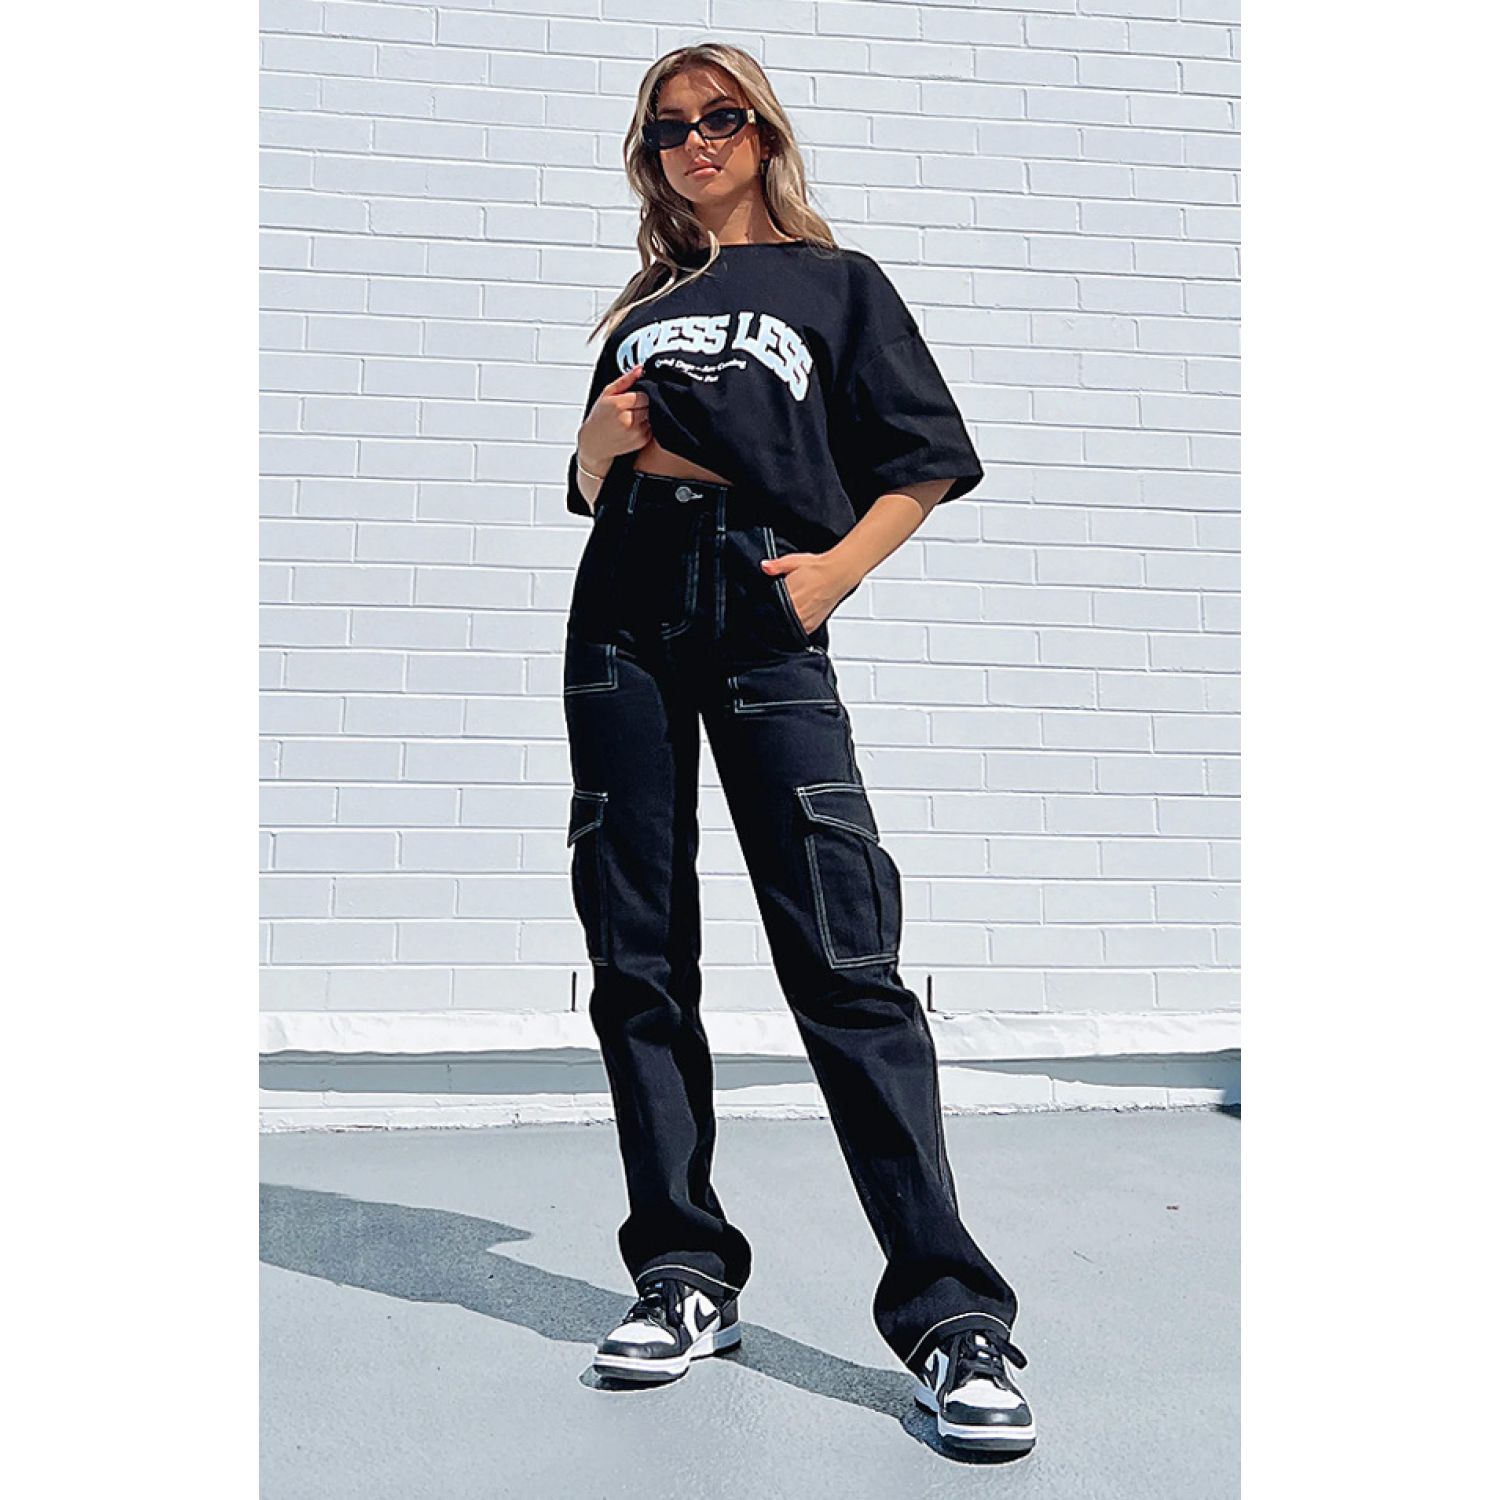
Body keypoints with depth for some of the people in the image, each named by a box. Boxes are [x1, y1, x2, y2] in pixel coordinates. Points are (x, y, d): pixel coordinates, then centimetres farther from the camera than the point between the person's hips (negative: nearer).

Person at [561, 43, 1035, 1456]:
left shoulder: (836, 281, 15)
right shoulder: (641, 307, 24)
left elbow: (923, 461, 7)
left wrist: (834, 568, -8)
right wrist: (599, 441, 4)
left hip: (766, 619, -4)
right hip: (624, 618, 5)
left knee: (841, 953, -14)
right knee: (637, 955, 0)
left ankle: (951, 1314, -12)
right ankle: (684, 1275, 9)